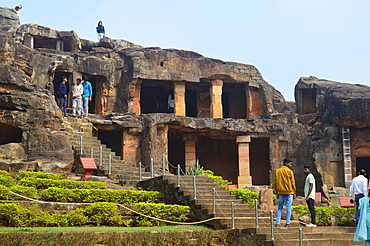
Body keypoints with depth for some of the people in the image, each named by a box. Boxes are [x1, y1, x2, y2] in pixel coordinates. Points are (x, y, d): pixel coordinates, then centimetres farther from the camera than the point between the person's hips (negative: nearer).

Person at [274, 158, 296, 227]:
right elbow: (292, 182, -5)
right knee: (288, 208, 1)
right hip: (289, 192, -4)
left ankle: (277, 223, 2)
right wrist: (294, 193, 2)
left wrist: (277, 192, 16)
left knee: (279, 207, 8)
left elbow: (275, 183, 10)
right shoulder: (289, 172, -6)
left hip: (280, 192, 4)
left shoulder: (277, 171, 8)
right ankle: (287, 223, 0)